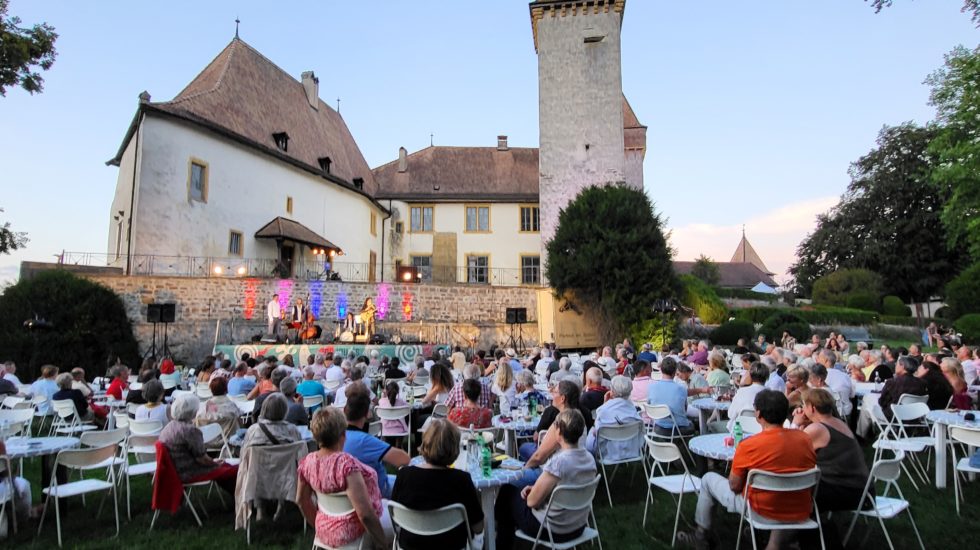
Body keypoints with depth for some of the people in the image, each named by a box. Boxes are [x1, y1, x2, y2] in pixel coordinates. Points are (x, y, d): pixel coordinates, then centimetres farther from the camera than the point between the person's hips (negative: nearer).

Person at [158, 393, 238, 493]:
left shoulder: (169, 426, 7)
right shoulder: (191, 430, -23)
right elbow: (202, 458, -19)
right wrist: (215, 463, 1)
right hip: (188, 474, -10)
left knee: (225, 465, 18)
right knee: (234, 471, -6)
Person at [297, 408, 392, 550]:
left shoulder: (307, 462, -9)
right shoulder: (346, 463, -31)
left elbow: (301, 499, 5)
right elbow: (365, 513, -29)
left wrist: (318, 525, 20)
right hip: (350, 536, -7)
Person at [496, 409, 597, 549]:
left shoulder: (558, 462, -30)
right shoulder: (589, 458, -7)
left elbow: (532, 502, -21)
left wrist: (533, 491, 1)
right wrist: (537, 488, 6)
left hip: (554, 531, -7)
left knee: (507, 492, 17)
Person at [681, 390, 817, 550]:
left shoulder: (749, 445, -22)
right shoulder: (804, 438, -9)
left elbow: (734, 486, -11)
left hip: (764, 511, -4)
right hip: (801, 512, 4)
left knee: (708, 479, 17)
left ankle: (702, 535, 31)